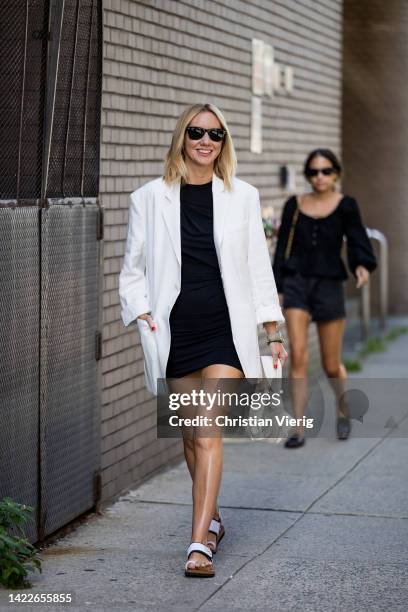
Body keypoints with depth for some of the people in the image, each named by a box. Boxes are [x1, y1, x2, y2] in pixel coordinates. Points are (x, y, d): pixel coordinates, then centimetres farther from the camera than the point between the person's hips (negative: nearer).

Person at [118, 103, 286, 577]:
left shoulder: (242, 197, 5)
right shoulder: (149, 199, 4)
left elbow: (258, 267, 9)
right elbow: (132, 269, 10)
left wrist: (273, 331, 7)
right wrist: (143, 314, -5)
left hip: (226, 329, -1)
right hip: (175, 331, 2)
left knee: (208, 433, -12)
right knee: (190, 433, 10)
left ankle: (199, 543, -15)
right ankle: (212, 520, 31)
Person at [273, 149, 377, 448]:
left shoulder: (345, 205, -1)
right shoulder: (294, 205, 5)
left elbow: (357, 239, -14)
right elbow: (283, 248, 9)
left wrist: (362, 266, -35)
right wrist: (277, 290, 4)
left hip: (329, 285, -1)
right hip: (296, 283, 1)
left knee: (331, 365, 7)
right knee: (298, 355, -15)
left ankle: (343, 411, 37)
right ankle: (299, 429, -10)